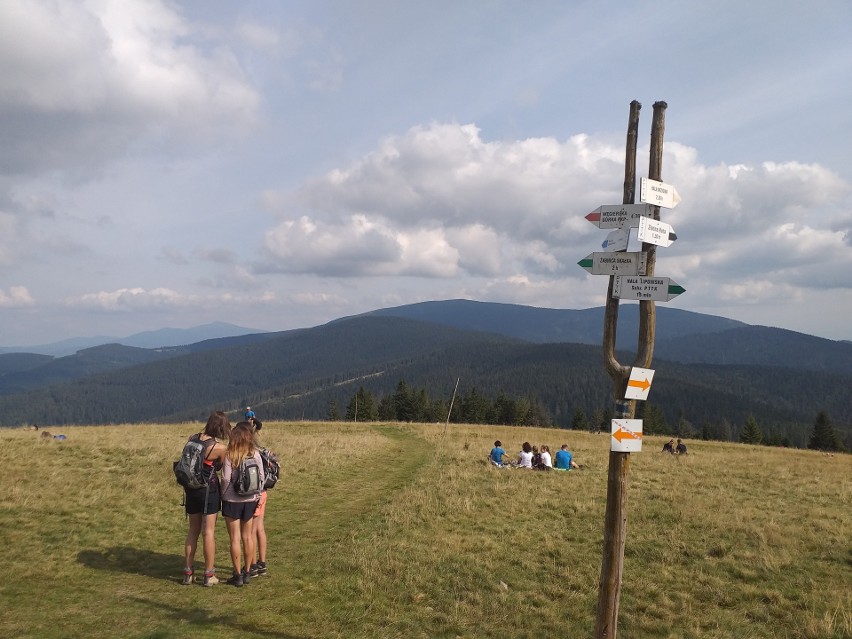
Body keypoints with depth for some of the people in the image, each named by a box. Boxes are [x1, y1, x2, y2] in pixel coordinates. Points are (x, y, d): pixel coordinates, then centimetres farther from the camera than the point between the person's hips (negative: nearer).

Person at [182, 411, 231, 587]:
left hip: (191, 488, 5)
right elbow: (220, 467, 0)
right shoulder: (220, 447, -16)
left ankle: (188, 573, 22)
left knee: (193, 530, 16)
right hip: (209, 489, -5)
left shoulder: (193, 438, 0)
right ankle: (209, 575, 9)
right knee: (209, 531, 3)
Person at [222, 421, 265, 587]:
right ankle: (247, 572, 22)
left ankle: (238, 575, 9)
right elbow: (261, 478, -3)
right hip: (250, 500, 3)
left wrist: (224, 493, 4)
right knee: (248, 537, 15)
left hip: (232, 500, -3)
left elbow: (226, 478, -14)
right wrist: (257, 494, 10)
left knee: (235, 538, 5)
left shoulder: (229, 455, -12)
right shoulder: (255, 454, -5)